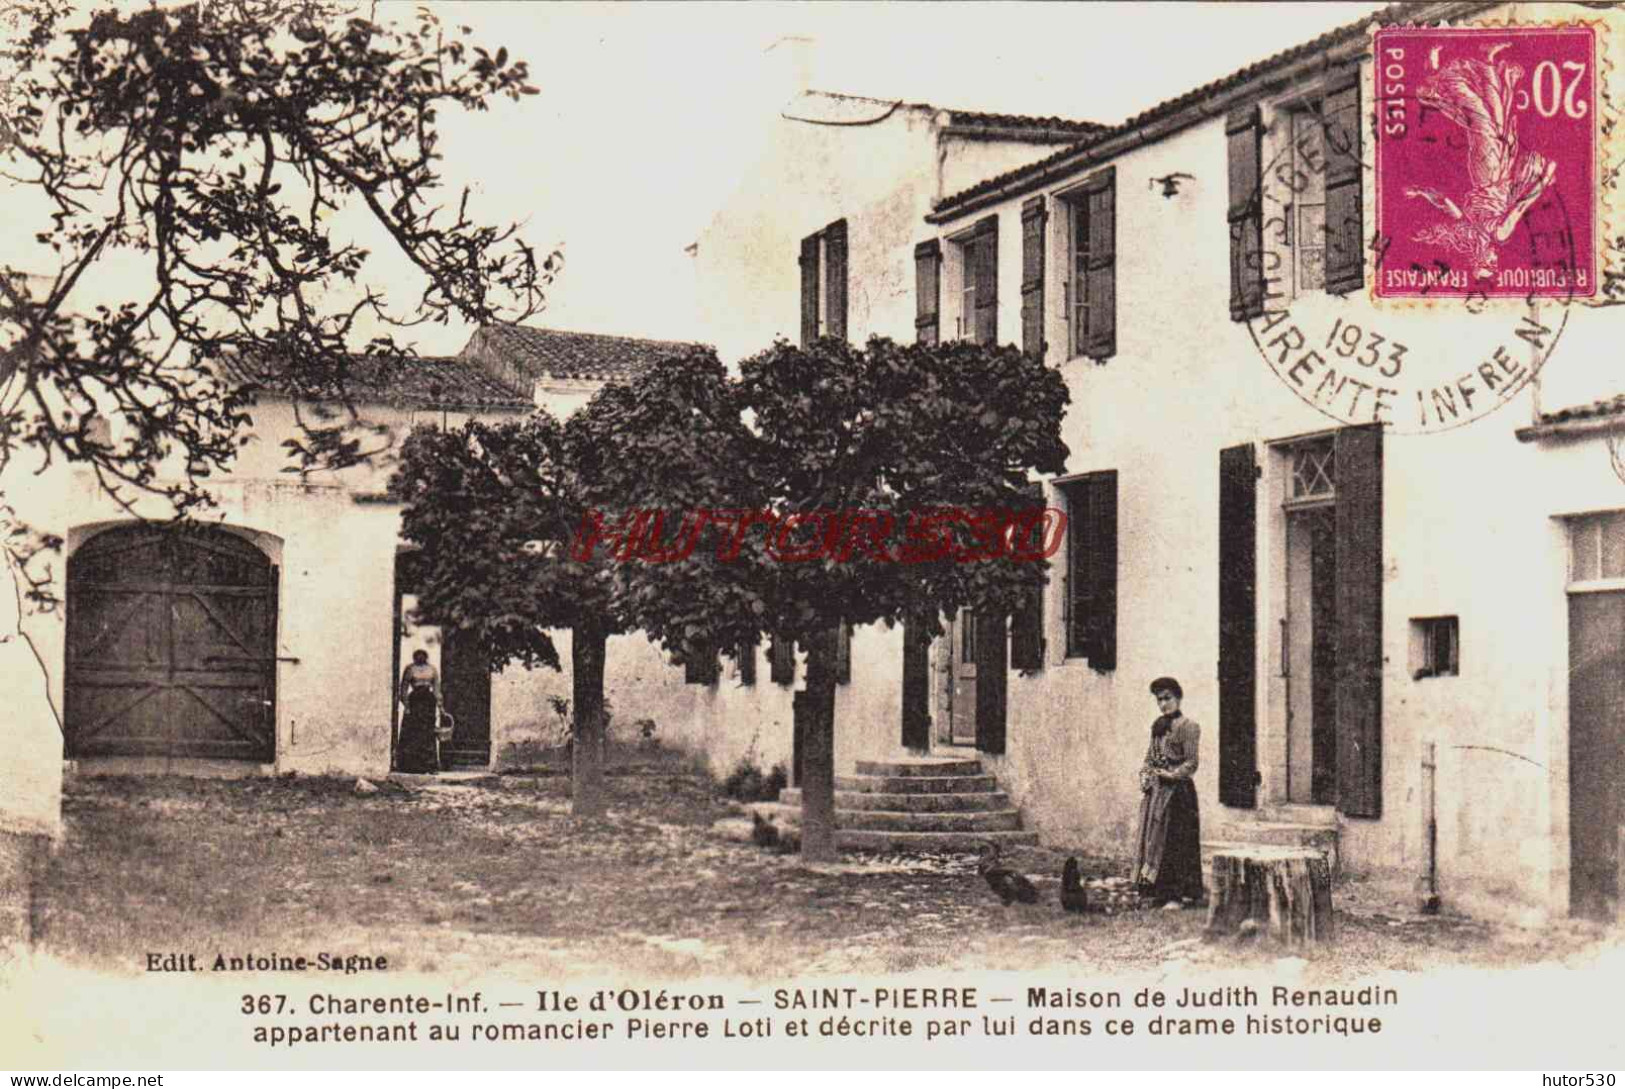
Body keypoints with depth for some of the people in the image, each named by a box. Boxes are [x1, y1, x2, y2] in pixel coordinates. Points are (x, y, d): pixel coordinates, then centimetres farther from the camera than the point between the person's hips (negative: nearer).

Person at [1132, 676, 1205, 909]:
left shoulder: (1187, 727, -6)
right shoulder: (1158, 726, 15)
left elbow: (1191, 763, -10)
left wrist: (1172, 775, -22)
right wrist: (1144, 778, 5)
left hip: (1177, 789, -7)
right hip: (1154, 790, 7)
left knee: (1174, 840, -8)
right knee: (1153, 836, 6)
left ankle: (1178, 895, -6)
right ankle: (1159, 891, 13)